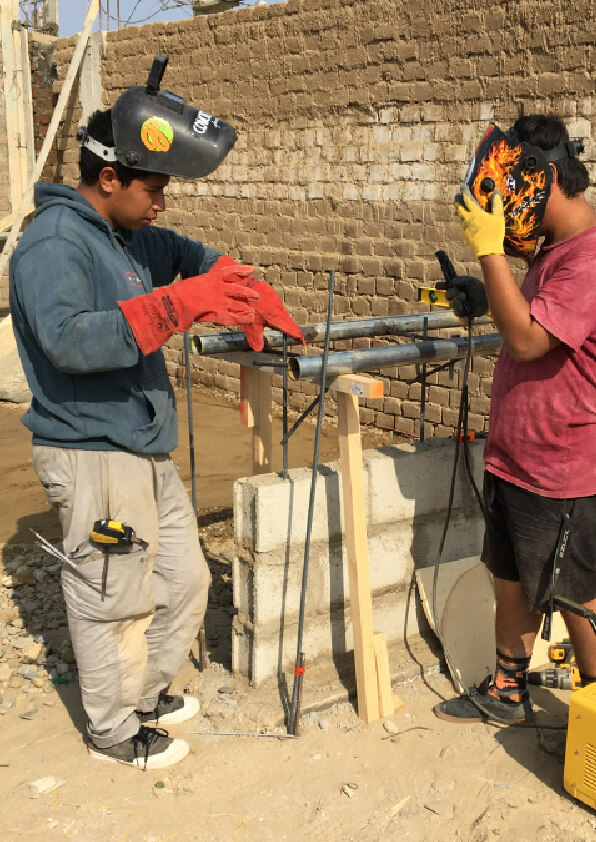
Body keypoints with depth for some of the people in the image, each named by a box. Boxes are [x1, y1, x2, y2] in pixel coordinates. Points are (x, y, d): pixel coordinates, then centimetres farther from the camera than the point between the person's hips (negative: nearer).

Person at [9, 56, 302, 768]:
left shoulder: (130, 235, 11)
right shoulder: (53, 243, -19)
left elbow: (190, 255, 28)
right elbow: (69, 341, -35)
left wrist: (249, 296, 8)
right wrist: (178, 304, -37)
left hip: (147, 452, 10)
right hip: (93, 458, -10)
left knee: (184, 580, 19)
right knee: (112, 602, 5)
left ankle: (147, 695, 39)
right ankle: (113, 731, 26)